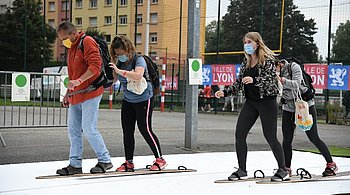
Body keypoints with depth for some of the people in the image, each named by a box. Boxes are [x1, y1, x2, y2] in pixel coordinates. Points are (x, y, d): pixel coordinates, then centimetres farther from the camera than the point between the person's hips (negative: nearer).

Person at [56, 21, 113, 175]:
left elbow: (95, 65, -20)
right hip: (76, 96, 9)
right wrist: (68, 93, 22)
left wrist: (79, 81, -25)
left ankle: (105, 160, 3)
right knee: (73, 130, 7)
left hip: (90, 93, -9)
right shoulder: (71, 47, 20)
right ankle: (75, 164, 13)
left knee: (88, 129, -10)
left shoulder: (87, 42, -9)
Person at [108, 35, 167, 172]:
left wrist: (120, 71, -42)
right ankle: (129, 163, 10)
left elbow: (138, 76, -36)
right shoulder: (120, 63, 2)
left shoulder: (139, 60, -17)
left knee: (145, 130, -6)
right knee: (127, 131, 3)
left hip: (143, 100, -7)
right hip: (127, 101, 7)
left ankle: (160, 159, 6)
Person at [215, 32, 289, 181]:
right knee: (239, 134, -3)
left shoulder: (268, 59, -7)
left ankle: (283, 170, 12)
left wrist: (254, 80, -37)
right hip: (250, 102, 7)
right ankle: (242, 171, 6)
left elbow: (270, 79, -21)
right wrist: (224, 93, 3)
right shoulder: (246, 62, 12)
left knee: (270, 136, -4)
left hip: (267, 101, -6)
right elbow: (239, 83, 15)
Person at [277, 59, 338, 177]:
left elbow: (297, 85, -29)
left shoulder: (293, 67, -15)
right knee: (286, 139, -4)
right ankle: (287, 168, 7)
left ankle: (331, 164, 12)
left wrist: (283, 81, -45)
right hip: (288, 108, 4)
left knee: (313, 138, -2)